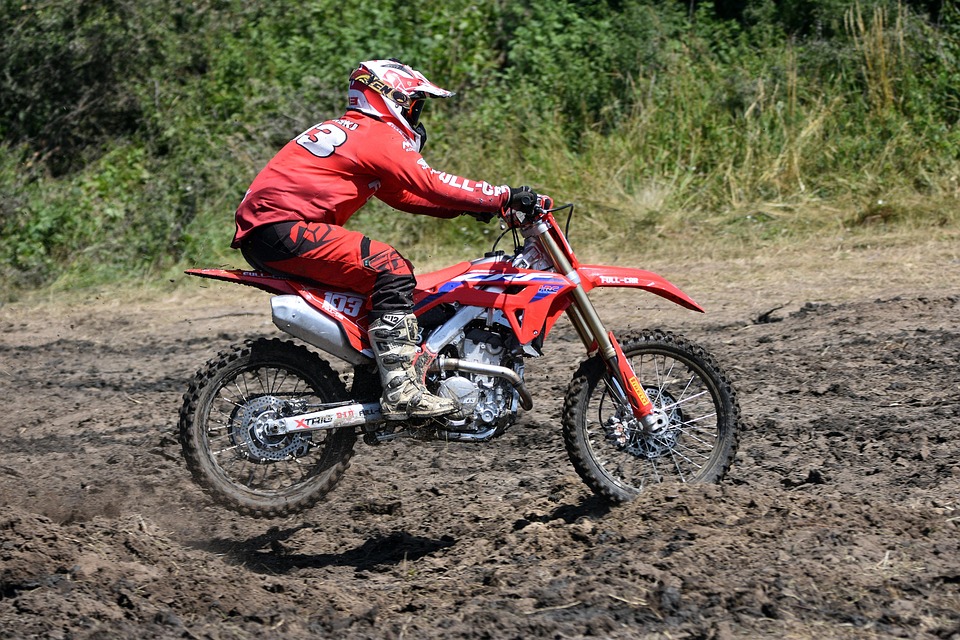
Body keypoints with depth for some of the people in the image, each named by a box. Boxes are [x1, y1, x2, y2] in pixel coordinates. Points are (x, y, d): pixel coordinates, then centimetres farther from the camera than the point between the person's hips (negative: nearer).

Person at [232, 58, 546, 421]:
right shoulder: (378, 136, -6)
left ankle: (370, 382, 25)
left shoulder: (349, 132, 26)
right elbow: (431, 185, -14)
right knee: (391, 271, -17)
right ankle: (402, 392, -24)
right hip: (284, 228, -11)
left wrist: (466, 206, 16)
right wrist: (506, 197, -11)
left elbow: (404, 196, 26)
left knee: (381, 271, 23)